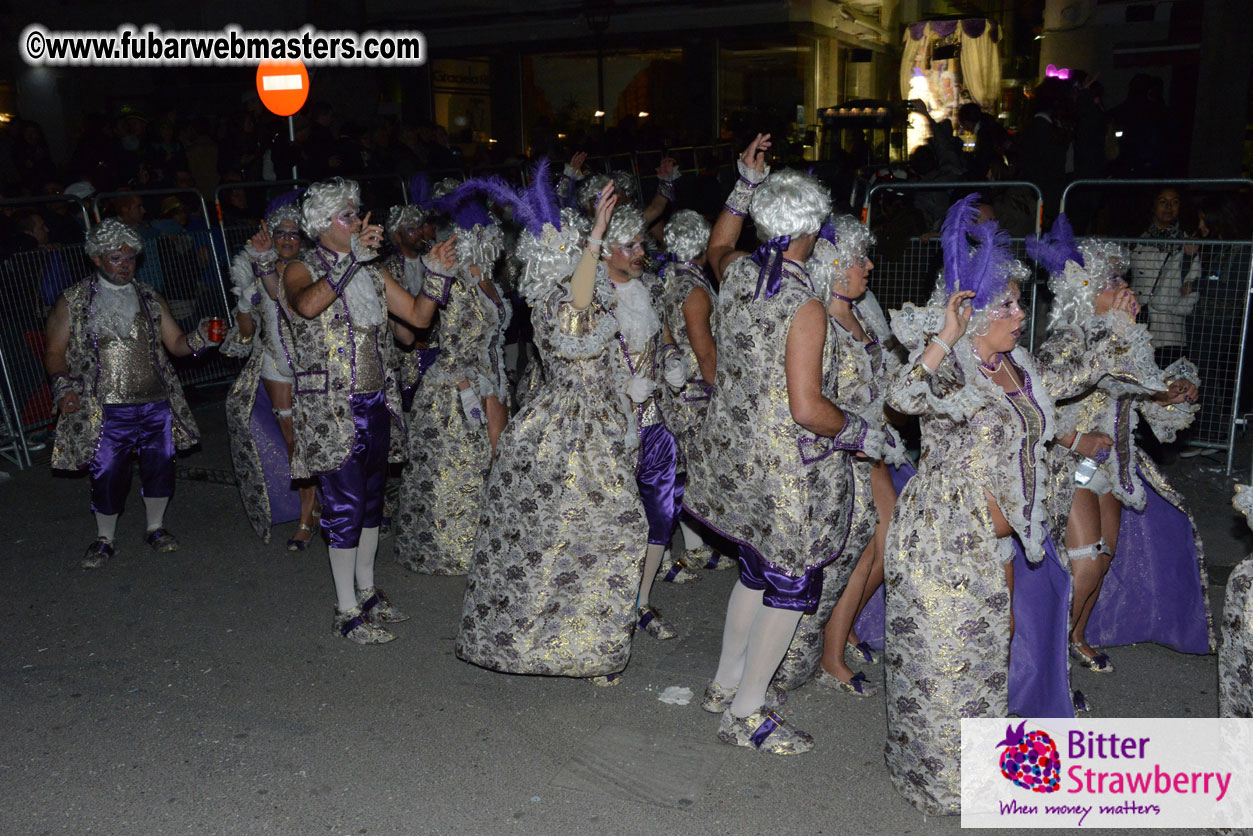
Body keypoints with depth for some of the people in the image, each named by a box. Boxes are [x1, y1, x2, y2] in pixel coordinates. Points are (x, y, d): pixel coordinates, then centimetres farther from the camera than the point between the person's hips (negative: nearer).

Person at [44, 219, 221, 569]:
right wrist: (62, 386, -12)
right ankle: (104, 540, 22)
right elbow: (55, 352, 5)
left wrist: (199, 339, -13)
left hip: (156, 405, 3)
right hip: (105, 410, -3)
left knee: (160, 469, 8)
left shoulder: (149, 298, 11)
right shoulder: (72, 302, 3)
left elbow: (175, 343, 8)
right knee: (108, 477, 0)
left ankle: (156, 528, 30)